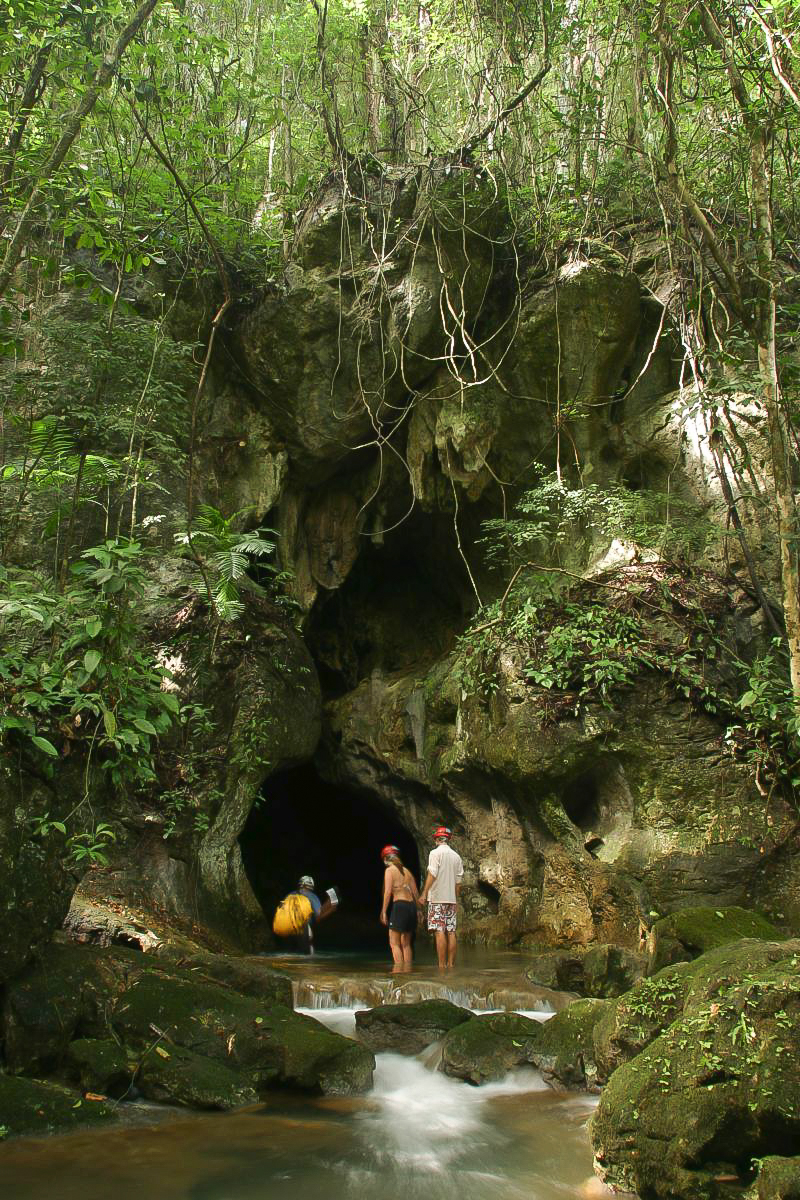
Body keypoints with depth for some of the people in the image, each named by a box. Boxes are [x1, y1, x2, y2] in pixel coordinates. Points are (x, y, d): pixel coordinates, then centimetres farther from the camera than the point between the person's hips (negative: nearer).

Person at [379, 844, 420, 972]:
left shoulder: (389, 870, -1)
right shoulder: (406, 871, 17)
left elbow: (388, 892, -9)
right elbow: (415, 892, 16)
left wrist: (384, 911, -7)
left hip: (399, 905, -7)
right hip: (412, 905, 7)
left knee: (394, 943, -3)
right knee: (406, 944, 14)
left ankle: (398, 971, -14)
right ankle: (408, 971, 12)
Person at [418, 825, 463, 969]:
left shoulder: (435, 853, -5)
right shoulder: (456, 856, 12)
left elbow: (432, 875, -12)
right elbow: (458, 881, 14)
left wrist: (424, 893, -9)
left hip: (437, 898, -6)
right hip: (451, 898, 6)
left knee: (439, 931, -8)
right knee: (451, 932, 6)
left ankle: (442, 967, -12)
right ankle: (451, 964, 7)